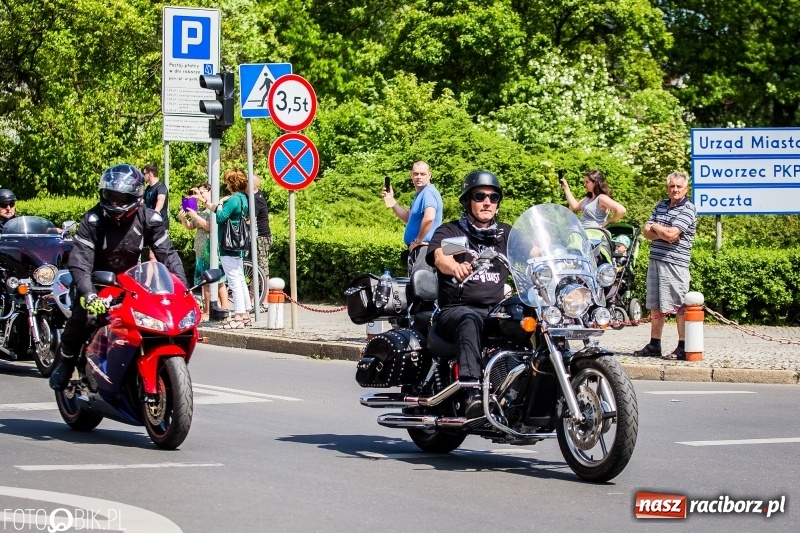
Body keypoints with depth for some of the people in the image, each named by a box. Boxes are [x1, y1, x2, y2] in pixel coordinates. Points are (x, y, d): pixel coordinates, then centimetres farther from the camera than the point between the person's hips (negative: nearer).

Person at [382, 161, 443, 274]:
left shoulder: (428, 193, -16)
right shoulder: (419, 194, 19)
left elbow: (429, 218, -32)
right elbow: (408, 218, 28)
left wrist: (418, 240, -20)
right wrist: (392, 201, 17)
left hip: (424, 248, -11)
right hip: (417, 249, 11)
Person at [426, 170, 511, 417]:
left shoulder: (506, 234, 21)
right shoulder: (449, 232, 8)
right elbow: (440, 257, -15)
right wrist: (456, 267, -40)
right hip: (455, 309, -3)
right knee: (469, 320, -40)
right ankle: (472, 394, -55)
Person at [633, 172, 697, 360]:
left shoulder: (688, 210, -7)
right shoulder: (661, 206, 17)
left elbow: (671, 234, -18)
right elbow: (646, 231, 10)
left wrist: (655, 227, 1)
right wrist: (664, 235, -8)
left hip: (675, 263, -8)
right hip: (655, 260, 8)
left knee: (679, 306, -5)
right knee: (655, 306, 12)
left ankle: (683, 348, -2)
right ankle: (654, 345, 19)